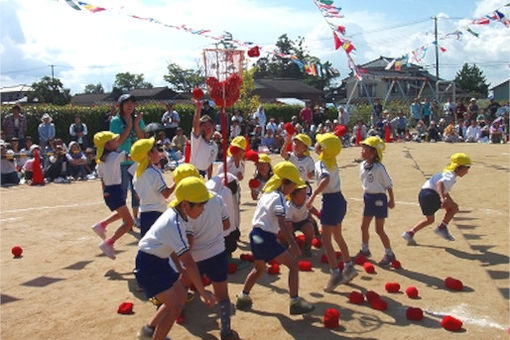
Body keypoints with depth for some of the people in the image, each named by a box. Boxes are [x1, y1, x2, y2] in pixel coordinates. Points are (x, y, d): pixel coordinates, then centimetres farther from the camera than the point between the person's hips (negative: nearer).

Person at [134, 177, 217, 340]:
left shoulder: (177, 213, -5)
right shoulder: (175, 225, -32)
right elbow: (189, 263, -34)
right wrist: (202, 292, -31)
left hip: (161, 260, 9)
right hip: (148, 265, -9)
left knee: (181, 297, 16)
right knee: (174, 307, -9)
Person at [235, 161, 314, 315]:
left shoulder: (267, 193, 12)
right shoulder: (279, 199, -14)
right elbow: (282, 225, -25)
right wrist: (293, 244, -29)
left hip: (255, 234, 9)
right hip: (266, 238, -9)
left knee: (259, 268, 28)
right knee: (293, 264, -2)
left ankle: (243, 297, 33)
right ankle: (295, 302, -2)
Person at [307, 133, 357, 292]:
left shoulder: (320, 163, -16)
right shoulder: (332, 162, 9)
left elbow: (326, 179, -37)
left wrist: (312, 196, -40)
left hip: (330, 201, -9)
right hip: (339, 198, 9)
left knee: (326, 239, -5)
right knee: (337, 236, 20)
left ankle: (335, 273, -9)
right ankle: (349, 267, 28)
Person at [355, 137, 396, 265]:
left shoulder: (379, 168, -21)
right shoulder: (362, 165, 1)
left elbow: (389, 185, -13)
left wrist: (391, 200, -7)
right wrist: (367, 196, 17)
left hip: (379, 198, -7)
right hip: (368, 197, 7)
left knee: (379, 230, 0)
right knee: (364, 226, 15)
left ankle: (389, 254, 16)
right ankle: (365, 250, 34)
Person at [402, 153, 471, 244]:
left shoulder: (448, 174, 22)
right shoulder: (451, 176, -8)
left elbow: (445, 191, 37)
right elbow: (440, 183, -29)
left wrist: (452, 203, 42)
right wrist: (442, 198, -43)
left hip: (422, 194, 10)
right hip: (430, 194, -10)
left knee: (429, 220, 23)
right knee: (454, 207, -4)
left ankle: (409, 233, 18)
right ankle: (442, 228, 2)